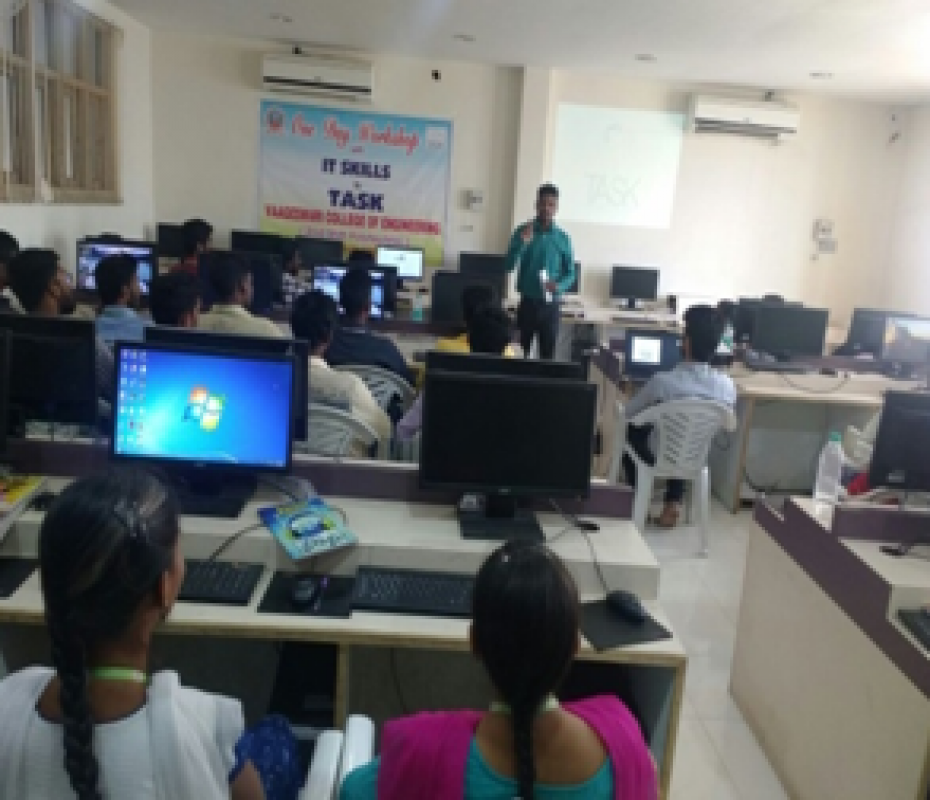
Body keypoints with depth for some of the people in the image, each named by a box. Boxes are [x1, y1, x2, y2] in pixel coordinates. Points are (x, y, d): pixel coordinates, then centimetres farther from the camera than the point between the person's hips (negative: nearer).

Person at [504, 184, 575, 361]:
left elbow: (570, 273, 5)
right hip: (527, 303, 0)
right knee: (520, 353, 4)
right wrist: (523, 242, -21)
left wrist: (558, 286, -16)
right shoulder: (523, 232, 0)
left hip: (550, 306, 0)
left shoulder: (563, 238, 2)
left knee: (548, 356, 2)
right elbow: (509, 266, -7)